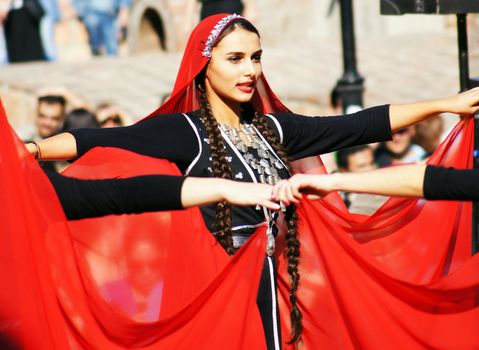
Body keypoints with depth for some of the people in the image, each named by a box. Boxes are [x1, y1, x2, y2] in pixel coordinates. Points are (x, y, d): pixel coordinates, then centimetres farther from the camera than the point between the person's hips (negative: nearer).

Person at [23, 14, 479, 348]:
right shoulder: (185, 131, -8)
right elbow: (103, 143, -21)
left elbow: (359, 127, 10)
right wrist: (28, 149, -36)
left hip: (272, 289, 6)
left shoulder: (271, 128, 9)